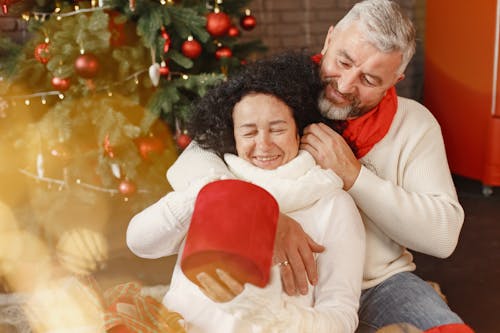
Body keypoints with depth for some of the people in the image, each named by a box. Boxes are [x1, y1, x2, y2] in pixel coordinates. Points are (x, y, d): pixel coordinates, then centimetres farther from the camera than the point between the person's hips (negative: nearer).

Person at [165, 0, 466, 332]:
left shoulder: (415, 123, -5)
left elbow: (444, 235, -12)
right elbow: (189, 165, -20)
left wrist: (353, 174, -21)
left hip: (382, 283, 1)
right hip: (287, 289, 0)